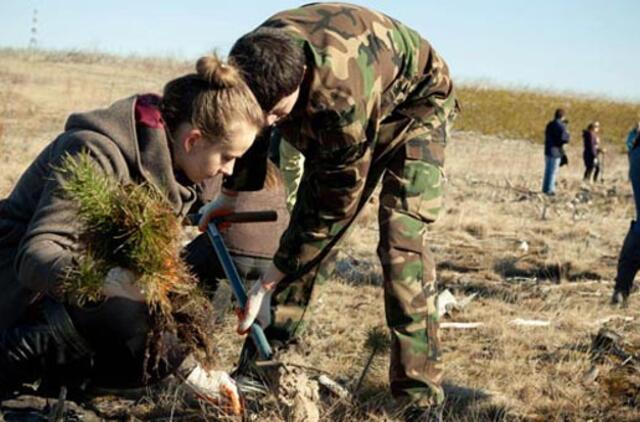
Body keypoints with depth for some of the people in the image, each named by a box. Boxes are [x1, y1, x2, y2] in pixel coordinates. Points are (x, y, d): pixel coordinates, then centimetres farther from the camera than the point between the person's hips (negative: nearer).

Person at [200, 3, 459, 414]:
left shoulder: (341, 95, -44)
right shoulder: (260, 65, -25)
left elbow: (336, 202, -33)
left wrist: (271, 280, -26)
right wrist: (229, 194, 13)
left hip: (415, 104, -6)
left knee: (401, 240, -21)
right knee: (308, 221, -2)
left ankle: (420, 393, -17)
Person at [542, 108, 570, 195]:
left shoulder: (549, 124, 10)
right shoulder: (561, 126, -15)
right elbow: (565, 139, -22)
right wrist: (567, 133, 2)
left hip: (548, 150, 8)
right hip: (555, 152, -8)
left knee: (548, 170, 14)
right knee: (553, 171, -4)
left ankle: (545, 188, 19)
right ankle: (550, 189, -4)